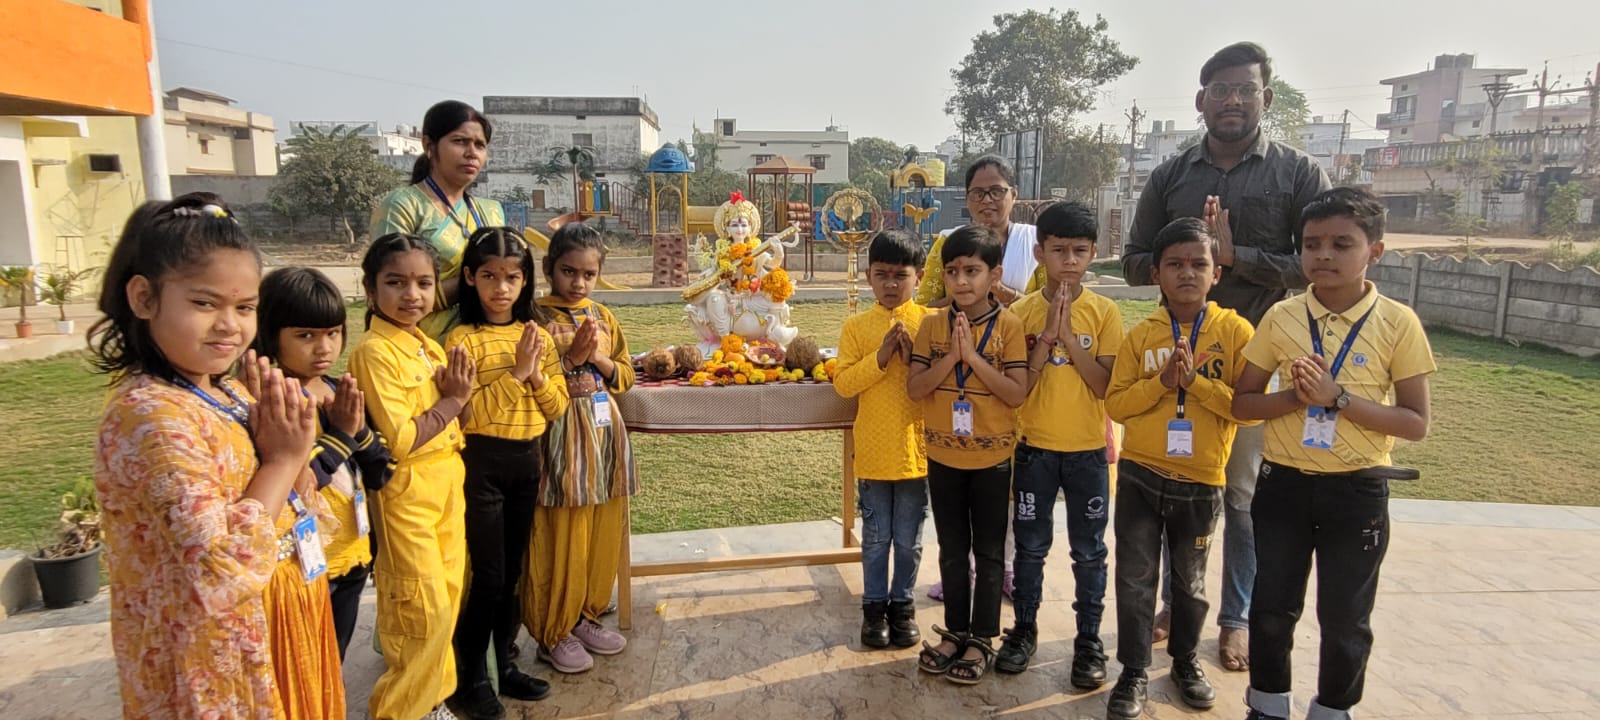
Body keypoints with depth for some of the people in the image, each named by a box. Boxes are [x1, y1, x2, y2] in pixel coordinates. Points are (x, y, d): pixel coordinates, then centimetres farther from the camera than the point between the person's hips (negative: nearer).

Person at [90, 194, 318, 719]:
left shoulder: (227, 394, 0)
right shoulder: (151, 415, -26)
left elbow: (288, 500, 10)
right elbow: (220, 576, -32)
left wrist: (291, 451, -10)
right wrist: (282, 460, -23)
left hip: (253, 638, 8)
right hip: (202, 663, -8)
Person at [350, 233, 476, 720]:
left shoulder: (429, 346, 8)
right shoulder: (375, 352, -16)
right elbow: (398, 441, -22)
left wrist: (459, 395, -7)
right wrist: (452, 400, -12)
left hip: (447, 486, 8)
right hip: (406, 493, -7)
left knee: (447, 603, 16)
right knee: (426, 613, 1)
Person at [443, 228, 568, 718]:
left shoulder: (538, 336, 5)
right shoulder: (464, 339, -10)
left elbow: (558, 407, 3)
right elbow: (469, 413, -18)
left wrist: (538, 375, -14)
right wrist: (515, 371, -20)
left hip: (527, 459, 5)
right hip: (482, 462, -5)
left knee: (513, 570, 15)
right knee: (488, 575, 1)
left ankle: (505, 665, 31)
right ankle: (471, 678, 18)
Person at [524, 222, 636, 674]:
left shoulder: (603, 317, 11)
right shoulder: (537, 318, -6)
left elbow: (626, 376, 13)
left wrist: (600, 359, -6)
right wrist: (571, 359, -19)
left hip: (605, 433, 6)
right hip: (561, 437, -6)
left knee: (603, 535, 12)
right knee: (561, 540, 0)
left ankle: (586, 616, 29)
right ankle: (553, 633, 15)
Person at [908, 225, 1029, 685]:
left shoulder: (1009, 326, -9)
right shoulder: (932, 325, -1)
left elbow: (1017, 393, -16)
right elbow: (914, 388, -8)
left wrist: (973, 356, -22)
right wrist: (950, 357, -20)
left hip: (992, 457, -3)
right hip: (943, 456, 3)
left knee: (988, 552, 10)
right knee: (952, 551, 15)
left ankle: (982, 639, 23)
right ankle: (955, 631, 30)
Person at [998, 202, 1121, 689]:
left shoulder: (1104, 312, -5)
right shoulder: (1022, 311, -3)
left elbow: (1104, 385, -11)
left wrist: (1069, 334, -19)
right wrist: (1048, 334, -19)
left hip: (1088, 449, 0)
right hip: (1035, 447, 1)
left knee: (1089, 551, 10)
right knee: (1031, 546, 12)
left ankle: (1089, 639, 24)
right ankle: (1024, 630, 28)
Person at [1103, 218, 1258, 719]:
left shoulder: (1235, 331, -5)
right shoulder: (1141, 335, -1)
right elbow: (1115, 403, -4)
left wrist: (1196, 380, -21)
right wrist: (1162, 382, -18)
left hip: (1201, 481, -1)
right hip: (1140, 476, 1)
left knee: (1191, 581, 17)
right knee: (1136, 579, 7)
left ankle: (1186, 659, 38)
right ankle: (1134, 672, 21)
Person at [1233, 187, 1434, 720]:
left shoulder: (1397, 323, -7)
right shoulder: (1281, 317, -2)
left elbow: (1416, 423, -9)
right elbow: (1241, 403, 1)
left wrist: (1339, 397, -21)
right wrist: (1296, 397, -18)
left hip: (1356, 492, -1)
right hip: (1283, 483, 2)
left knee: (1345, 618, 11)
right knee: (1271, 607, 11)